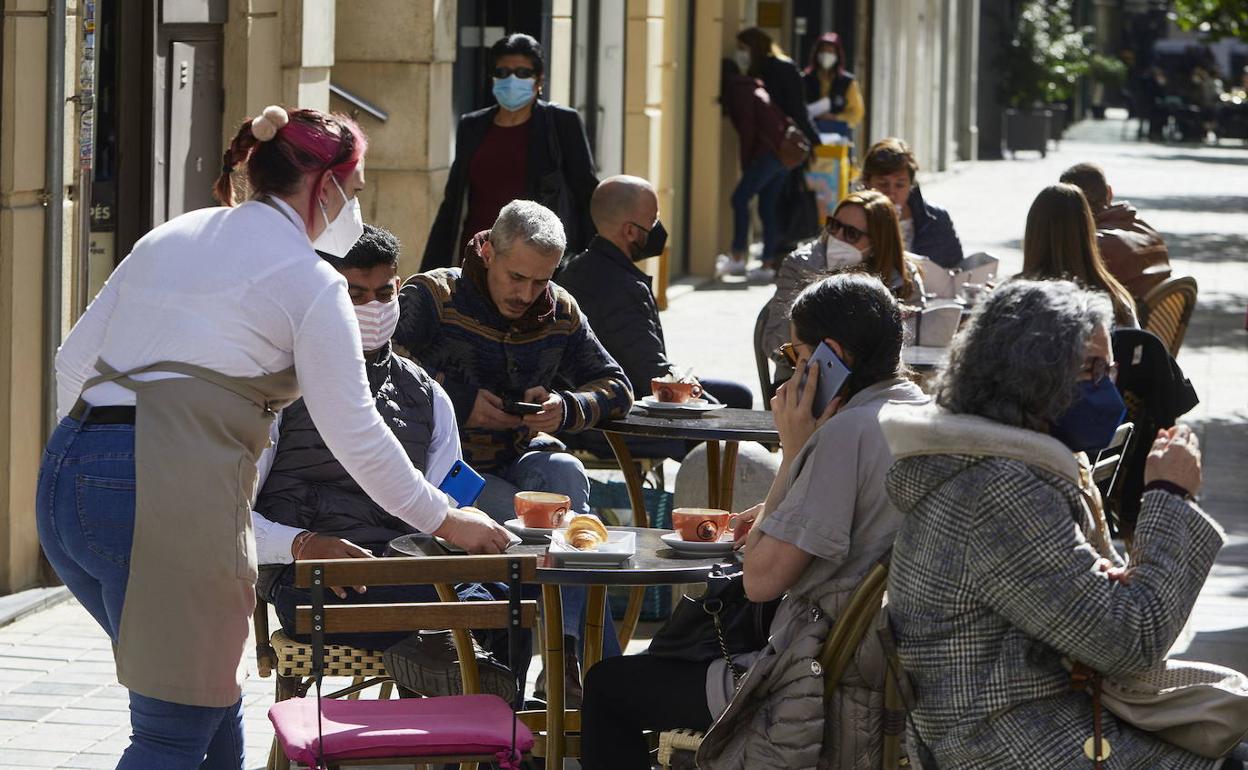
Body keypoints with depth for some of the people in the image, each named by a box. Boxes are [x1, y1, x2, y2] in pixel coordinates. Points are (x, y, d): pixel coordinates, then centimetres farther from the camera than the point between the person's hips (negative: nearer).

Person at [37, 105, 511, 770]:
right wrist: (444, 519, 9)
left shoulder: (167, 240, 21)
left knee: (213, 698, 19)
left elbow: (73, 359, 21)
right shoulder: (309, 281, 1)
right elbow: (355, 434, -1)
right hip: (168, 492, -8)